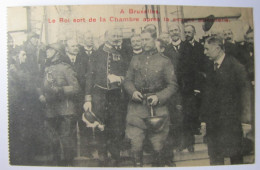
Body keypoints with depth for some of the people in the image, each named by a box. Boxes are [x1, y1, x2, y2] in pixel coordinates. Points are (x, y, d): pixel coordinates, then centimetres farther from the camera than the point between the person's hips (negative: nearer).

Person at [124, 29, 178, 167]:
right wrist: (133, 91, -7)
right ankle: (137, 165, 19)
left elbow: (172, 85, 0)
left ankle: (157, 165, 30)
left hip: (157, 108, -2)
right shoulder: (135, 60, 12)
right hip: (136, 108, 2)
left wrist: (159, 97, -13)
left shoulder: (164, 61, 2)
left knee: (157, 144, 7)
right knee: (135, 144, -1)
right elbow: (128, 80, 13)